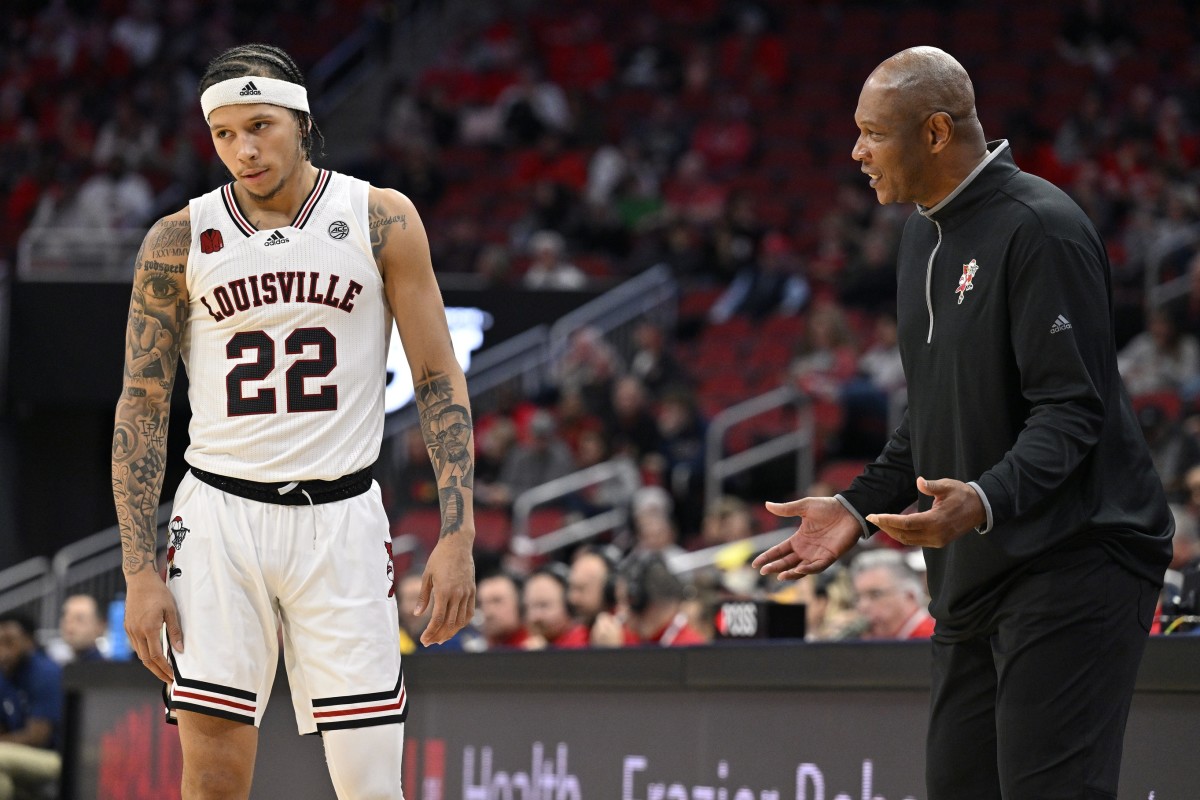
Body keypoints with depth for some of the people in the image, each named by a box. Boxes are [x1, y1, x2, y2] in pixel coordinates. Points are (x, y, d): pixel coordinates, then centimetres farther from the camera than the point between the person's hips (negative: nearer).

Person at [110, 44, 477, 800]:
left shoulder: (381, 220, 0)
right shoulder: (179, 242, 1)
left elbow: (439, 379, 2)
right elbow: (142, 406, 3)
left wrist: (458, 536, -7)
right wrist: (140, 570, -5)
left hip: (341, 518, 0)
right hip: (221, 517, 0)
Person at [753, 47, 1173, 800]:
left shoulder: (1041, 229, -15)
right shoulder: (926, 234, 15)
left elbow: (1072, 410, -20)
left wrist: (986, 502, -35)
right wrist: (859, 507, 13)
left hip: (1073, 561, -10)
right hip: (975, 573, 10)